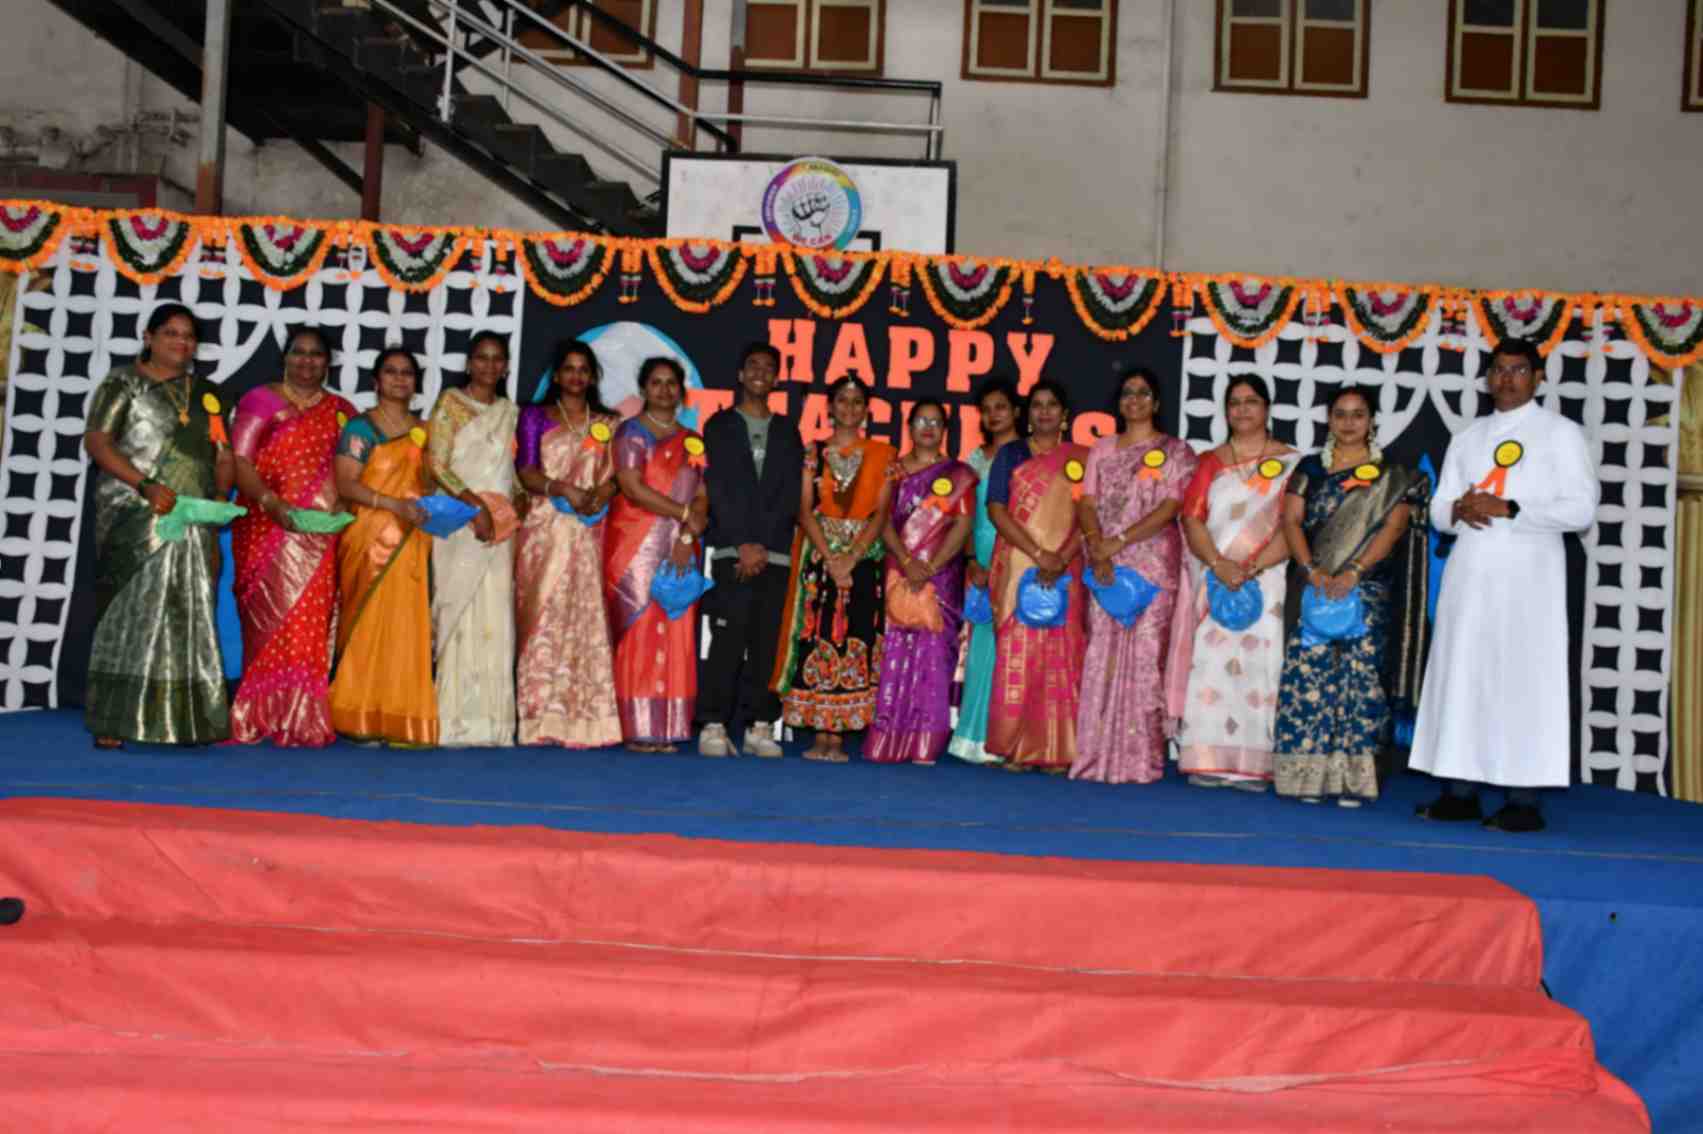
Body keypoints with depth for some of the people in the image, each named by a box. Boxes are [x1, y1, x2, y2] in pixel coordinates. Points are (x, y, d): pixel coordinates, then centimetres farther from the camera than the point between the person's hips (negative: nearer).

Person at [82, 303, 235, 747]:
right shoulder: (123, 383, 3)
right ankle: (113, 722, -2)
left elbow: (224, 454, 15)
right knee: (130, 613, -5)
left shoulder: (207, 393, 17)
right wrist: (146, 485, -18)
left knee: (190, 617, 2)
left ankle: (185, 718, 5)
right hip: (135, 518, -4)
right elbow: (96, 442, -7)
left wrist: (221, 496, -4)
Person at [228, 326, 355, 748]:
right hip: (268, 531, -2)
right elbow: (240, 460, -3)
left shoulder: (342, 411, 17)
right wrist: (270, 502, -18)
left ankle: (302, 721, 1)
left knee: (311, 623, -3)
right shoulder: (259, 400, 7)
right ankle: (262, 717, 0)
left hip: (321, 535, 2)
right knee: (271, 618, -6)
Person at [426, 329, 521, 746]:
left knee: (496, 619, 1)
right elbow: (436, 465, -5)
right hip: (459, 520, -4)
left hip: (501, 526, 4)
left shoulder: (511, 412, 17)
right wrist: (474, 503, -16)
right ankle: (455, 721, -3)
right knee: (460, 614, -6)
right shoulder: (450, 402, 3)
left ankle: (494, 720, 5)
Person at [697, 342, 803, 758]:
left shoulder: (787, 432, 17)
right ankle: (714, 725, -7)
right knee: (728, 638, -10)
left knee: (765, 642, 0)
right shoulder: (720, 426, 10)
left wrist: (763, 545, -6)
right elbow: (718, 489, 0)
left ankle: (759, 726, 3)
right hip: (732, 551, -2)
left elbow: (790, 494, 7)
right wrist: (743, 544, -10)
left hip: (774, 553, 2)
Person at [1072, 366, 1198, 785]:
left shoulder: (1175, 451, 5)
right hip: (1105, 567, 3)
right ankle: (1097, 756, 3)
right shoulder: (1102, 450, 16)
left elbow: (1170, 508, -7)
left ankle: (1139, 758, -3)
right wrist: (1097, 546, -11)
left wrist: (1119, 541, -15)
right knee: (1101, 656, 0)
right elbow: (1086, 504, 7)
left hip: (1153, 566, -3)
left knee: (1144, 656, -6)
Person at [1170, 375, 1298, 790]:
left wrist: (1253, 567, -16)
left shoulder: (1291, 463, 6)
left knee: (1259, 663, -6)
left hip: (1267, 583, -2)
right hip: (1212, 582, 2)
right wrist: (1217, 564, -13)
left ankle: (1252, 764, -3)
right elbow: (1193, 519, 4)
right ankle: (1208, 760, -2)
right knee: (1210, 664, -5)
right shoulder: (1210, 463, 14)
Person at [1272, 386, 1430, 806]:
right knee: (1309, 672, -6)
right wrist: (1313, 570, -13)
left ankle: (1352, 778, 0)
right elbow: (1291, 521, 2)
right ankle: (1309, 773, -2)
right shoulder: (1309, 468, 12)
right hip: (1315, 588, 1)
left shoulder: (1391, 475, 7)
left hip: (1368, 591, -1)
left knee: (1361, 673, -5)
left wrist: (1353, 572, -17)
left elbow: (1393, 527, -4)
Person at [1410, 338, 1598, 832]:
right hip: (1469, 574, 5)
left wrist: (1509, 509, -15)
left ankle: (1525, 800, -4)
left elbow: (1581, 509, -6)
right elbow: (1438, 510, 16)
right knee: (1460, 677, 3)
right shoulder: (1467, 436, 18)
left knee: (1523, 681, -7)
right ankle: (1461, 791, 8)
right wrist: (1459, 509, -8)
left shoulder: (1561, 433, 3)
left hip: (1527, 578, -5)